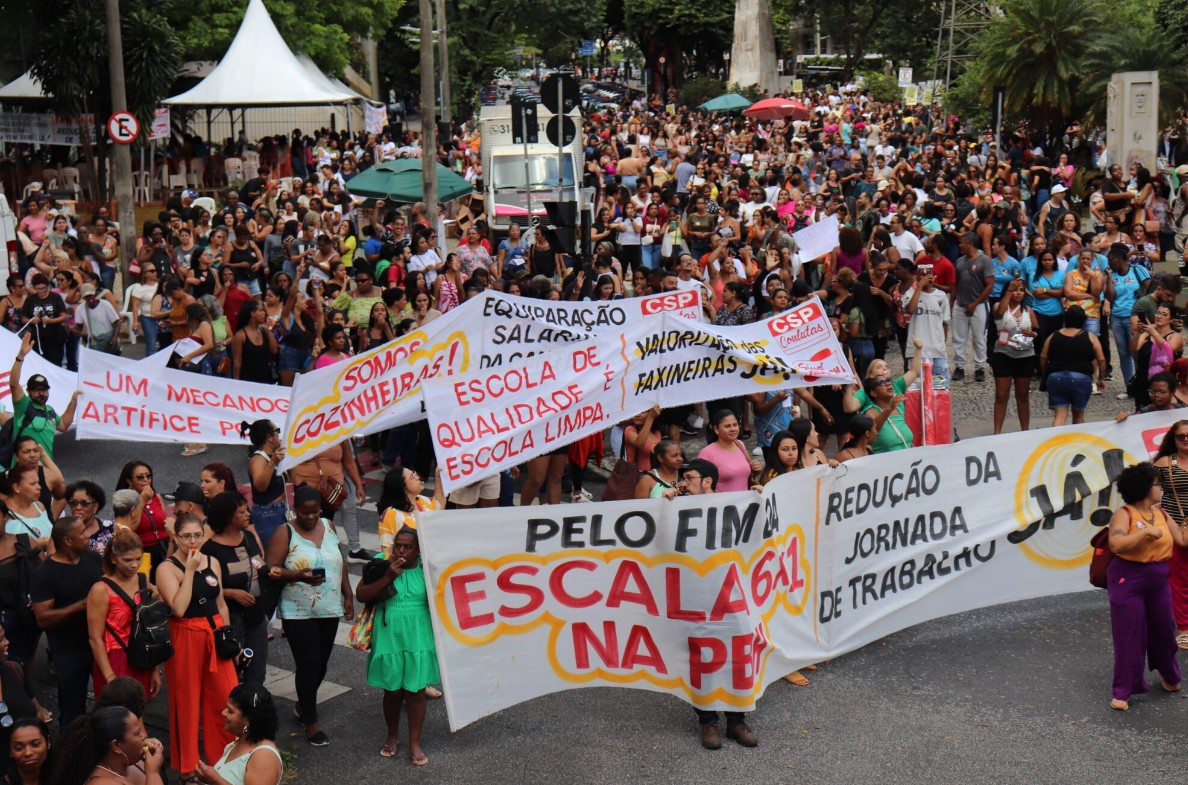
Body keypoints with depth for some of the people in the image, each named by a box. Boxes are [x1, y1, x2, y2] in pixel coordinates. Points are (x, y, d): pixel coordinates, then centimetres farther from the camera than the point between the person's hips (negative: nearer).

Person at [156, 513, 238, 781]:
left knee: (226, 698, 4)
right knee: (187, 700, 5)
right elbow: (179, 608, -22)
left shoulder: (212, 562, 8)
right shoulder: (167, 568, -9)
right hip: (185, 638, -5)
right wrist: (190, 570, -20)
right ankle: (187, 766, 19)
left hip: (215, 635, 5)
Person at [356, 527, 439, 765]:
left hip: (419, 640, 0)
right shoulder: (381, 562, -3)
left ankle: (415, 743, 17)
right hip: (388, 640, 0)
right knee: (392, 690, 10)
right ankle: (392, 735, 32)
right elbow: (361, 595, -9)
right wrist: (388, 577, -17)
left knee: (416, 690, 4)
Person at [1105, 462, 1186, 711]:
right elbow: (1116, 544, -28)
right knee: (1129, 634, -2)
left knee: (1163, 628, 16)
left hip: (1158, 578, 6)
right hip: (1128, 579, -6)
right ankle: (1123, 690, 7)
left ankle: (1167, 673, 42)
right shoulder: (1124, 515, -14)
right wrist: (1146, 532, -27)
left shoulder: (1161, 513, 6)